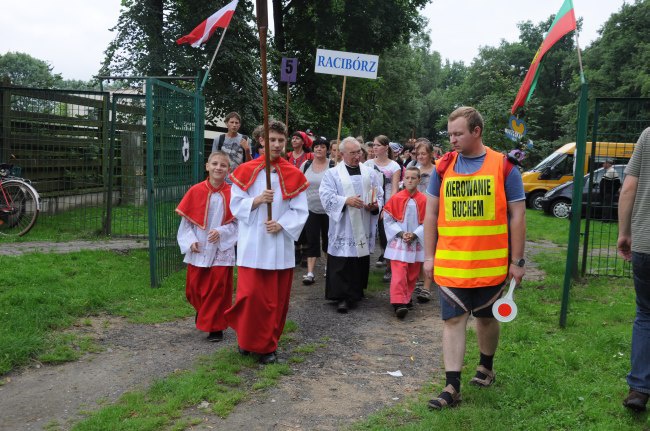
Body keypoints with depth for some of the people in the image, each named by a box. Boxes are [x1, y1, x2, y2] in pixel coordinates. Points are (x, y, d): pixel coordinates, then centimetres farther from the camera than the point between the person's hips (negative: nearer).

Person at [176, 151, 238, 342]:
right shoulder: (195, 191, -2)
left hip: (221, 250, -2)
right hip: (198, 250, 2)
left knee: (218, 289, 2)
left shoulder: (231, 194, -5)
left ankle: (215, 327, 17)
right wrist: (191, 241, -9)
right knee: (194, 288, 12)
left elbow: (236, 222, -3)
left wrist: (221, 232, -19)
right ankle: (202, 310, 44)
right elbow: (186, 220, 1)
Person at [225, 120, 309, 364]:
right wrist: (257, 200, -17)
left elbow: (300, 211, 1)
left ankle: (268, 346, 24)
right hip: (252, 244, -2)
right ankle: (247, 339, 19)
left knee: (277, 298, 7)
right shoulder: (246, 171, 1)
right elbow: (236, 205, -1)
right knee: (251, 295, -5)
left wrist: (281, 224, -14)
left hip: (281, 245, 2)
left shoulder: (294, 175, 4)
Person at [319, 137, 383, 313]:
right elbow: (326, 196, -9)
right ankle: (343, 297, 0)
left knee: (361, 260, 10)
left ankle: (357, 291, 26)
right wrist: (346, 201, -21)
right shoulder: (333, 173, 1)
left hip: (364, 228, 4)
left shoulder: (369, 172, 11)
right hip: (343, 229, -4)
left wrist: (375, 205, -9)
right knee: (343, 264, -6)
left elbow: (379, 195, 12)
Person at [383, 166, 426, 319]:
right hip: (398, 242, -2)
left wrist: (415, 234, -13)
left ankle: (407, 298, 29)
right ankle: (398, 303, -11)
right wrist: (400, 233, -12)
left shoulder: (423, 200, -4)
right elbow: (388, 220, -2)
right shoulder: (396, 198, -6)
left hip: (416, 242, 2)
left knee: (413, 274, 13)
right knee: (399, 274, -10)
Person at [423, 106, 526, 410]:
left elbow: (517, 217, -1)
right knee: (453, 320, 1)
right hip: (450, 264, 1)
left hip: (491, 264, -1)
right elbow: (431, 214, 7)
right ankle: (452, 387, 6)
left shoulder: (504, 167, -3)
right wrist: (428, 256, 4)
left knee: (486, 316, 15)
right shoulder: (443, 167, 3)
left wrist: (516, 261, -2)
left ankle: (486, 367, 39)